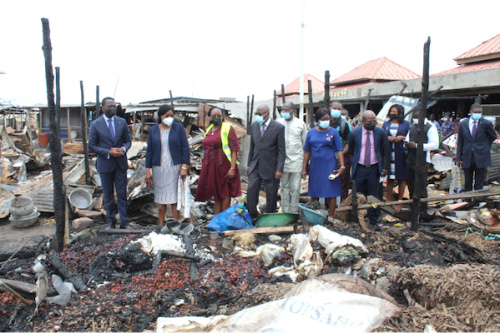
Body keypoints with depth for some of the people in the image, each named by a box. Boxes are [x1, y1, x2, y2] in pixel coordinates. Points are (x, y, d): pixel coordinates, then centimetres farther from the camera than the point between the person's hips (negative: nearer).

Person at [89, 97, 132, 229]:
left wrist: (123, 149, -14)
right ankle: (111, 222, 21)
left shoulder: (122, 122, 4)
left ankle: (124, 223, 12)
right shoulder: (95, 124, -4)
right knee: (108, 196, 9)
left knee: (122, 195, 4)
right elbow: (91, 146, -4)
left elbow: (128, 141, 9)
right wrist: (108, 152, -16)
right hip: (105, 165, -1)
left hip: (120, 163, 2)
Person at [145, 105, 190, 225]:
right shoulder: (153, 130, 8)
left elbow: (185, 148, -1)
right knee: (160, 198, 6)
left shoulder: (179, 128, 2)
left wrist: (184, 167, -9)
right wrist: (148, 170, 3)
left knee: (174, 197, -2)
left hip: (174, 168, -2)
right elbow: (149, 151, 9)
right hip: (159, 169, 2)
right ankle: (161, 224, 15)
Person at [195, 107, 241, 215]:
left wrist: (232, 168, -19)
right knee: (216, 192, 13)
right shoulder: (209, 129, 13)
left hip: (223, 166, -6)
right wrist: (204, 166, 15)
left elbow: (234, 149, -12)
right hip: (210, 167, 6)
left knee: (225, 193, 2)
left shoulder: (228, 128, -7)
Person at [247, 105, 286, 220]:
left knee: (271, 195, 7)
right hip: (255, 166, 4)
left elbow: (281, 150, -9)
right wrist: (249, 164, 11)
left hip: (270, 167, -4)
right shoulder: (254, 125, 3)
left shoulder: (278, 127, -11)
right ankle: (252, 216, 13)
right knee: (251, 191, -1)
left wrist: (279, 169, -13)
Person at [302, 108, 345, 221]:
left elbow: (339, 150, -3)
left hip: (330, 167, -2)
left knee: (331, 193, 1)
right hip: (315, 167, 3)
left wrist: (342, 166, -13)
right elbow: (307, 151, 8)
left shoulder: (333, 132, -1)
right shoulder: (311, 132, 5)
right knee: (314, 194, 9)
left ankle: (330, 218, 11)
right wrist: (304, 168, 6)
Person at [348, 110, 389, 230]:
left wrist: (385, 167, 6)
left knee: (374, 196, 4)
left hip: (374, 168, 0)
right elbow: (351, 150, 12)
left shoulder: (380, 133, 0)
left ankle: (374, 221, 13)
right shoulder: (354, 133, -2)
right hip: (359, 168, 0)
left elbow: (385, 151, 9)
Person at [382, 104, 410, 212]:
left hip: (401, 154, -2)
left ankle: (399, 202, 10)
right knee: (390, 178, 6)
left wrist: (402, 137, -13)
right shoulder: (386, 124, 14)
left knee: (402, 178, 2)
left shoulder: (405, 124, 5)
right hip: (388, 153, 2)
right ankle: (389, 201, 14)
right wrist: (387, 138, -7)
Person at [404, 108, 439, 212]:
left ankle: (422, 210, 7)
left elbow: (435, 144, -15)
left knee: (420, 188, -3)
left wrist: (417, 146, -21)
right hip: (410, 160, 7)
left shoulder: (430, 127, -7)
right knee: (411, 186, 12)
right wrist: (407, 144, 2)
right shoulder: (412, 126, 17)